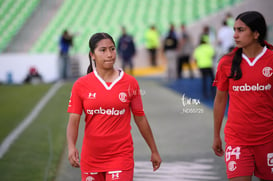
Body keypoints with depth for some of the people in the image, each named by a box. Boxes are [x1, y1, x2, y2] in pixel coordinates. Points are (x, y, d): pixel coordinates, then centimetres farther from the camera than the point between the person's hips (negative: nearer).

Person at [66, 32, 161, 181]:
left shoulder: (130, 83, 1)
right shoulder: (81, 85, 0)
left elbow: (140, 118, 9)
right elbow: (73, 121, -5)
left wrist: (154, 151, 13)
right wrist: (71, 147, -23)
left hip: (121, 157, -1)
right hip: (91, 157, 2)